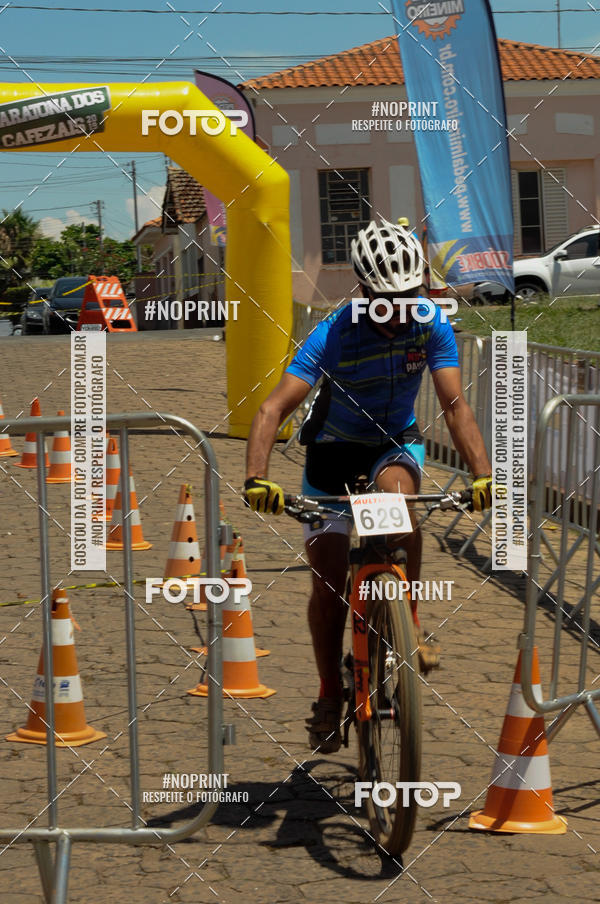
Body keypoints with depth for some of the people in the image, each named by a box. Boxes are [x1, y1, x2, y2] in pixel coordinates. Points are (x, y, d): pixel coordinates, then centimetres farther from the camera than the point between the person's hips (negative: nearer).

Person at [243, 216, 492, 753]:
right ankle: (330, 698, 14)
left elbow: (455, 404, -23)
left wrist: (483, 473, -38)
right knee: (328, 581, -5)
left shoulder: (431, 325, -19)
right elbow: (274, 409, -33)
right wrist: (257, 478, -48)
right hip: (335, 449, -1)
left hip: (396, 444, 1)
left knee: (396, 488, -36)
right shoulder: (333, 336, -26)